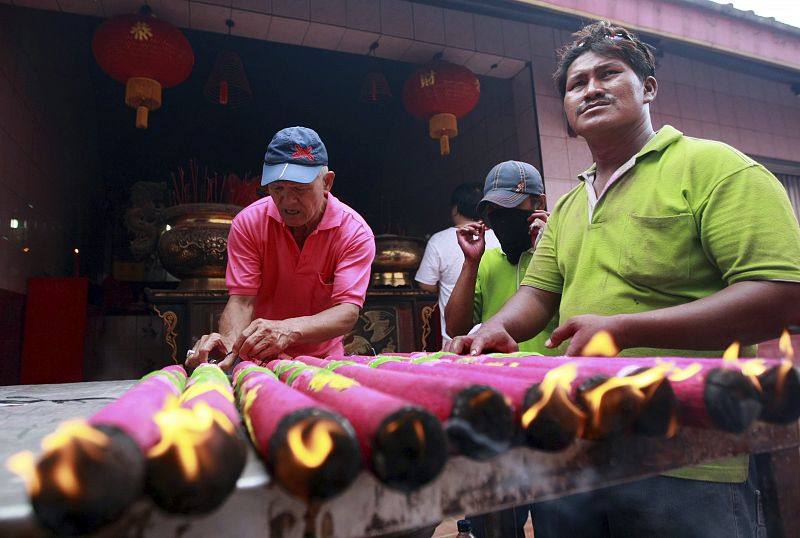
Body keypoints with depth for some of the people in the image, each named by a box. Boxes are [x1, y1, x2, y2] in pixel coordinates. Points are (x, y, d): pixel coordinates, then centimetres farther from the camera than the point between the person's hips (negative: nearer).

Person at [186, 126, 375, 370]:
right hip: (257, 359, 3)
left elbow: (348, 312, -25)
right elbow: (241, 300, -14)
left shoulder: (355, 232, -16)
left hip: (322, 358, -2)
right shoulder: (248, 223, -10)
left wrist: (289, 330, -42)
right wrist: (230, 340, -36)